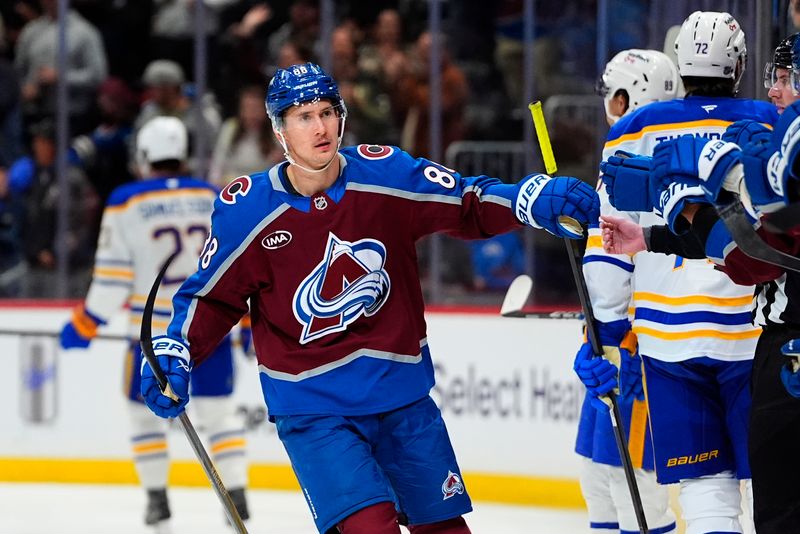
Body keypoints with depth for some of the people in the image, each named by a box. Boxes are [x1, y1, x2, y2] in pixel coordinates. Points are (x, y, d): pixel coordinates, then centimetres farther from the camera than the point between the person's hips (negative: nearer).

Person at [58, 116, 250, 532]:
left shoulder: (126, 203, -6)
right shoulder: (215, 200, 3)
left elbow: (113, 276, -7)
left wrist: (84, 325, 4)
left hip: (155, 328, -2)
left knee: (144, 409, 15)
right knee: (218, 410, 11)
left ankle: (157, 501, 12)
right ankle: (237, 495, 1)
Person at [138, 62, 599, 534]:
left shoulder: (384, 173, -7)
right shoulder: (248, 209, -10)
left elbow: (467, 205, -1)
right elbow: (212, 296, 0)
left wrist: (534, 199, -18)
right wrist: (173, 354, -15)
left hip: (402, 393, 3)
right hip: (312, 405, -3)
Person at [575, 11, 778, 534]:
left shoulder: (636, 130, 6)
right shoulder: (772, 125, 3)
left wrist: (605, 330, 8)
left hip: (668, 332, 1)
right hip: (755, 333, -1)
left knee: (706, 483, 5)